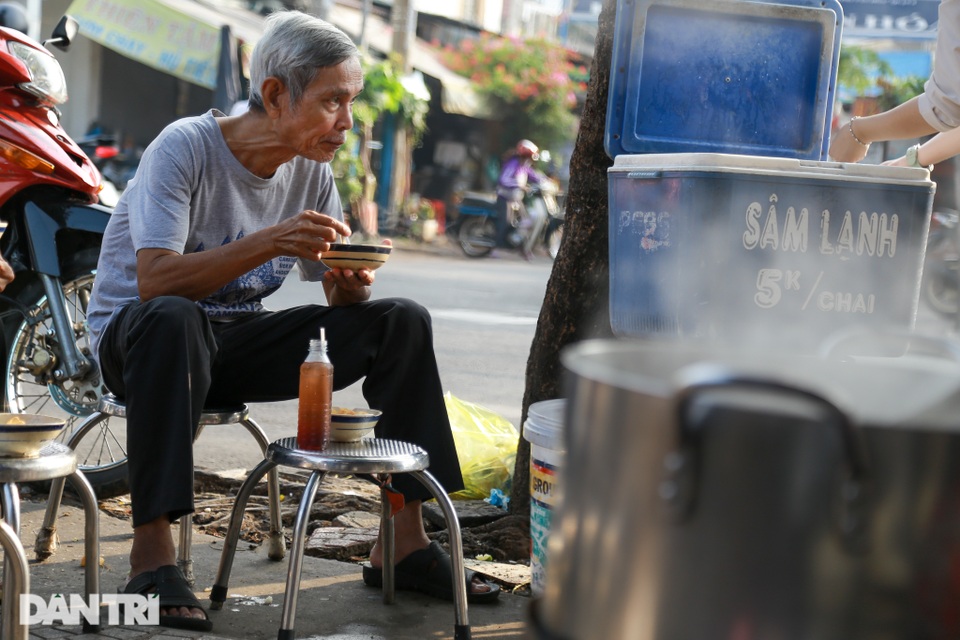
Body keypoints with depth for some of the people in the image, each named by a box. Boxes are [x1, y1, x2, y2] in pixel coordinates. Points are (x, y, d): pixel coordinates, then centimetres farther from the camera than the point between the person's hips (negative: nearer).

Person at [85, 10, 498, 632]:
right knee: (171, 319, -42)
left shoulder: (312, 170, 0)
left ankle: (404, 543, -10)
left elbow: (340, 295, 3)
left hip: (237, 342, 6)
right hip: (133, 337, -5)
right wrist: (268, 243, -40)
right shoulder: (185, 148, -18)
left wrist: (353, 281, -22)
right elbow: (154, 281, -30)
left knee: (403, 320, -11)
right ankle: (152, 553, -34)